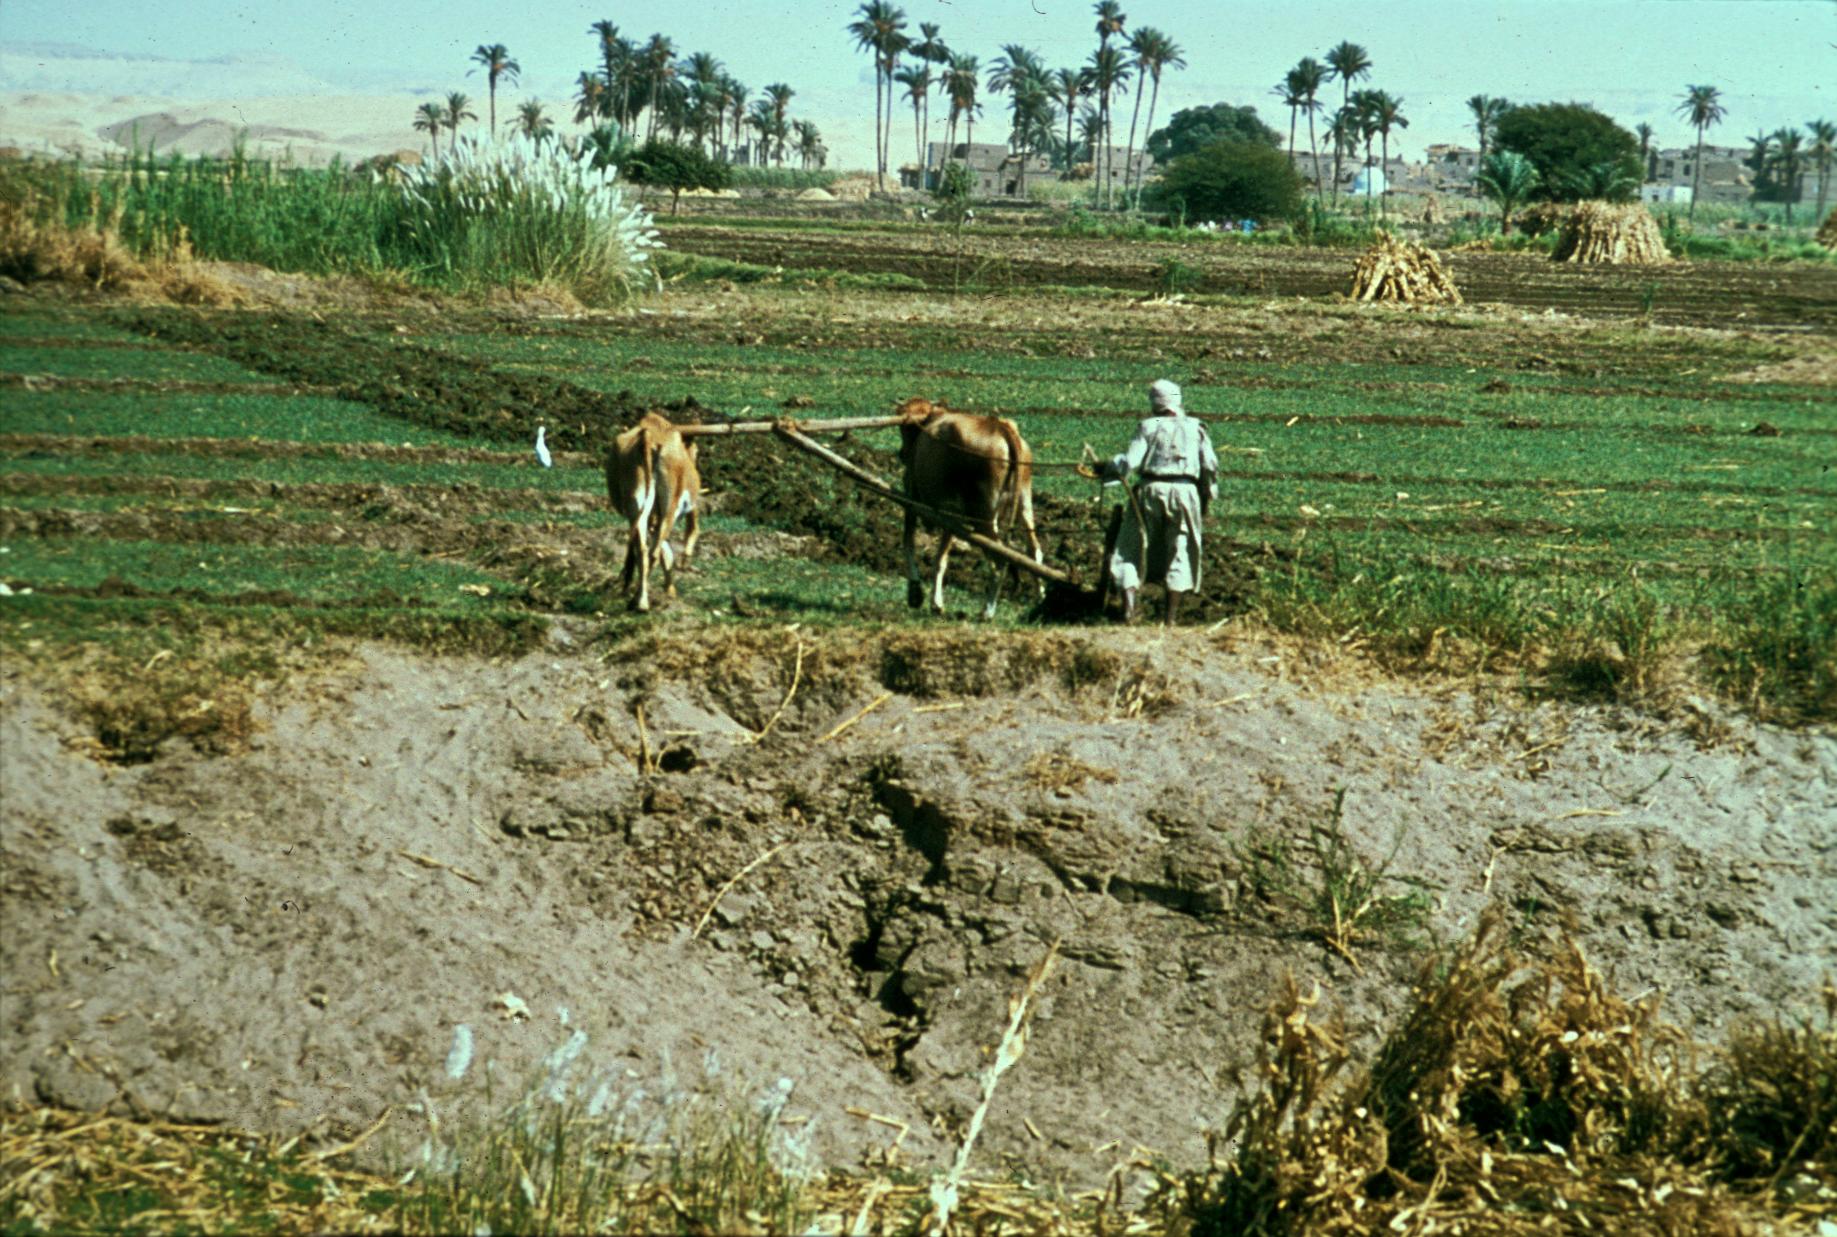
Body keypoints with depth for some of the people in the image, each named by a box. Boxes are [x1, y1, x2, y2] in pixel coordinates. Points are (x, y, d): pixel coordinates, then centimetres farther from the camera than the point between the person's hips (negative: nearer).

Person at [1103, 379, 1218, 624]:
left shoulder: (1148, 427, 3)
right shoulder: (1195, 428, 10)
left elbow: (1130, 462, -7)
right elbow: (1210, 466, 4)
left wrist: (1109, 470, 10)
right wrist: (1207, 496, 14)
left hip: (1151, 489, -1)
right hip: (1184, 491, 1)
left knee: (1131, 550, 6)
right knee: (1179, 552, 9)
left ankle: (1129, 607, -10)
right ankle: (1171, 616, 4)